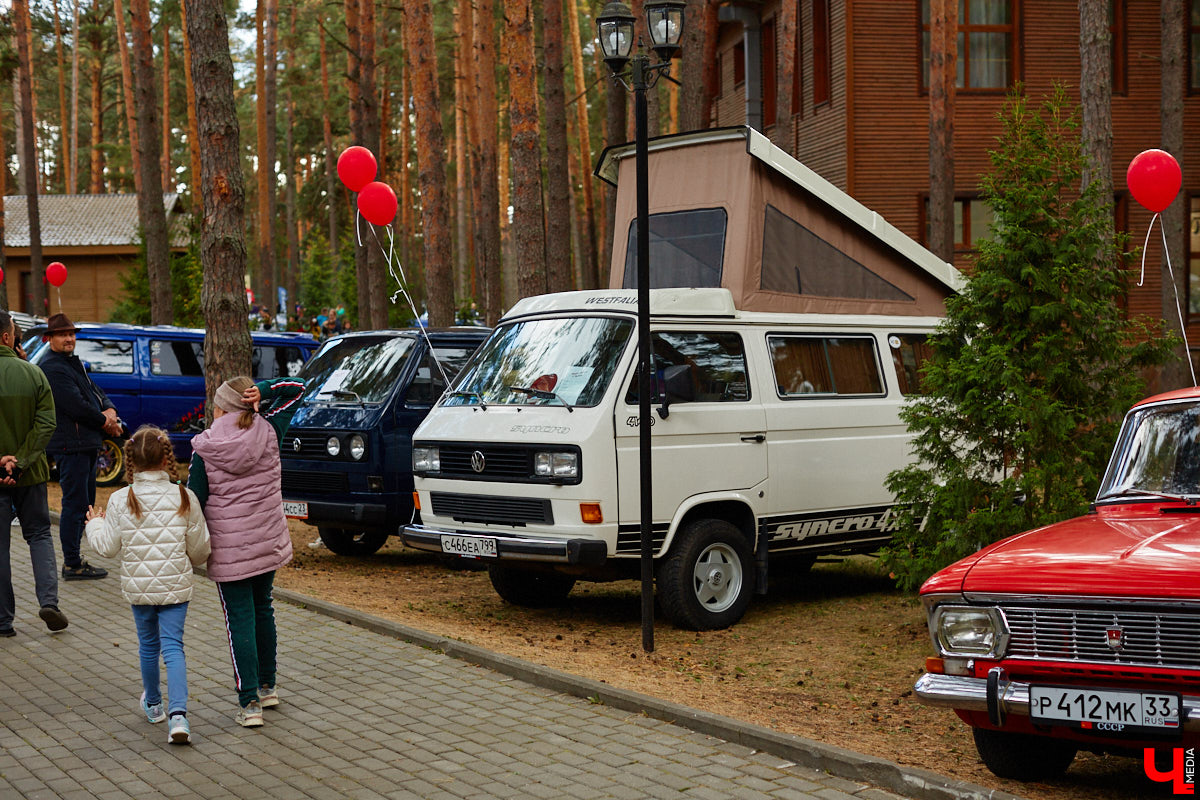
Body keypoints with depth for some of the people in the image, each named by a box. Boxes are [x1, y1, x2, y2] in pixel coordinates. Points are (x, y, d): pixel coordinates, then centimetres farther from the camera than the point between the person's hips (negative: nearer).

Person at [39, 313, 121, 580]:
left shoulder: (74, 364, 18)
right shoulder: (52, 369, -14)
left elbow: (96, 392, 17)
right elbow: (77, 407, -20)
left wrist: (110, 410, -5)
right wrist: (106, 422, -8)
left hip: (87, 444, 10)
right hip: (70, 445, -10)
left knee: (85, 502, 15)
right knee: (75, 503, -8)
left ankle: (73, 560, 23)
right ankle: (72, 565, -3)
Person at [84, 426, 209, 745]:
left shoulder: (120, 500, -10)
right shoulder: (184, 498, -9)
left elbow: (107, 547, -4)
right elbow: (200, 548, -2)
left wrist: (95, 524, 16)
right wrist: (191, 562, 22)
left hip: (137, 587, 1)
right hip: (175, 586, -1)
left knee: (148, 645, 19)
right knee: (173, 646, 1)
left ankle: (153, 704, 37)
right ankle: (178, 713, -16)